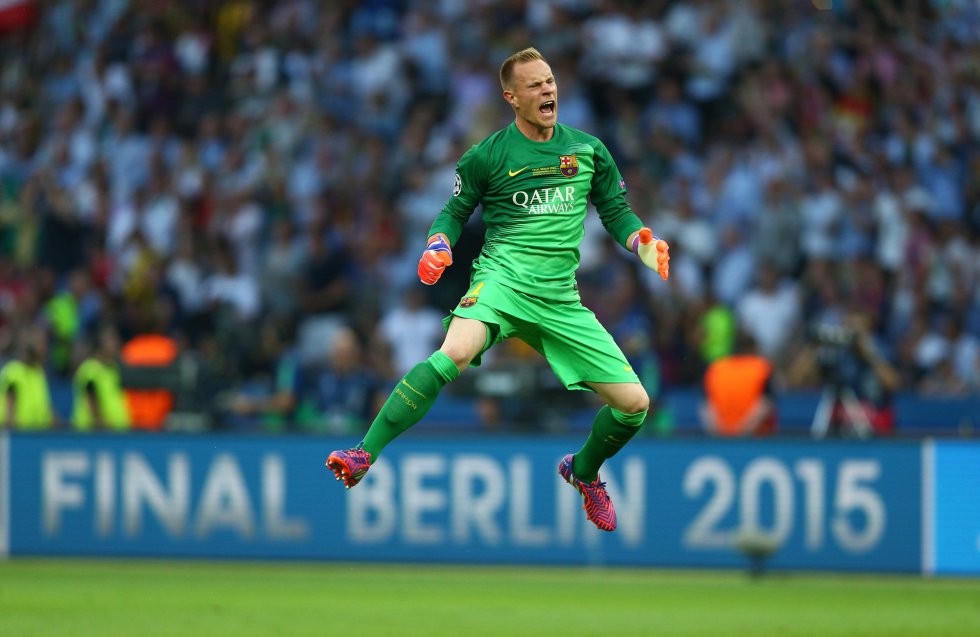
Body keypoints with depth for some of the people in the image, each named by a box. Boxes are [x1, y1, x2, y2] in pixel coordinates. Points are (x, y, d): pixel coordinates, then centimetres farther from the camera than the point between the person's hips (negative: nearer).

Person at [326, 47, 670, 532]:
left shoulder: (588, 150, 11)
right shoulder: (487, 156, 3)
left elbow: (617, 213, 18)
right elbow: (455, 212, 12)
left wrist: (644, 245, -2)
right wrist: (438, 246, -9)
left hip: (560, 299, 4)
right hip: (502, 277, -4)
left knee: (633, 403, -1)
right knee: (456, 352, -38)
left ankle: (583, 470, 33)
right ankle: (363, 457, -36)